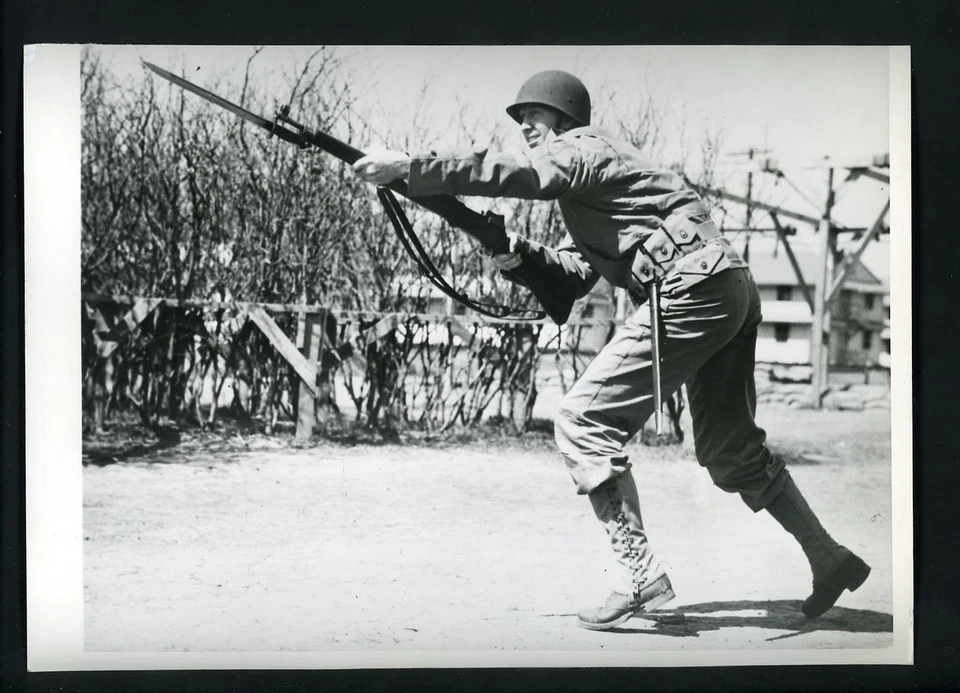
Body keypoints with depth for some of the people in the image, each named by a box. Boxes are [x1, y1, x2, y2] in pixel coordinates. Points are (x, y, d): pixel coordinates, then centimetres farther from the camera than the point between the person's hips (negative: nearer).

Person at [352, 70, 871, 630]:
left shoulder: (583, 150, -1)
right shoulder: (590, 173, 27)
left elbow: (517, 172, -20)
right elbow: (576, 274, 19)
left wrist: (408, 167, -21)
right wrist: (523, 255, 0)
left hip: (690, 289, -10)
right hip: (733, 290, 10)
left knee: (584, 423, -7)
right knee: (731, 448, 21)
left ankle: (640, 578, -9)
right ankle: (831, 561, 28)